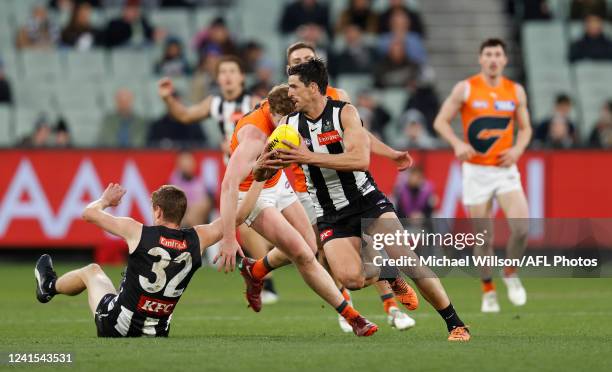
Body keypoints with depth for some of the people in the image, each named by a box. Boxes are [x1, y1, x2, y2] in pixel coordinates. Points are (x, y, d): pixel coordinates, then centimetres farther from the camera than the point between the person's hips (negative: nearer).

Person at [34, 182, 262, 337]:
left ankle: (49, 287, 57)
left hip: (115, 326, -2)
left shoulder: (138, 232, -14)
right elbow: (239, 216, 0)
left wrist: (105, 200, 19)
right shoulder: (197, 239, -8)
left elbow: (89, 213, -3)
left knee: (92, 270, 29)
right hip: (157, 333, 3)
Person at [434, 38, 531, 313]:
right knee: (484, 237, 1)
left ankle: (511, 274, 9)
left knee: (522, 226, -17)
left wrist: (517, 149, -7)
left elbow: (525, 128, 14)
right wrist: (457, 144, -19)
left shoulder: (516, 91, 5)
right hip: (476, 171, -2)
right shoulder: (465, 89, -3)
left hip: (505, 169, 2)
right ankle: (488, 290, 20)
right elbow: (440, 121, -1)